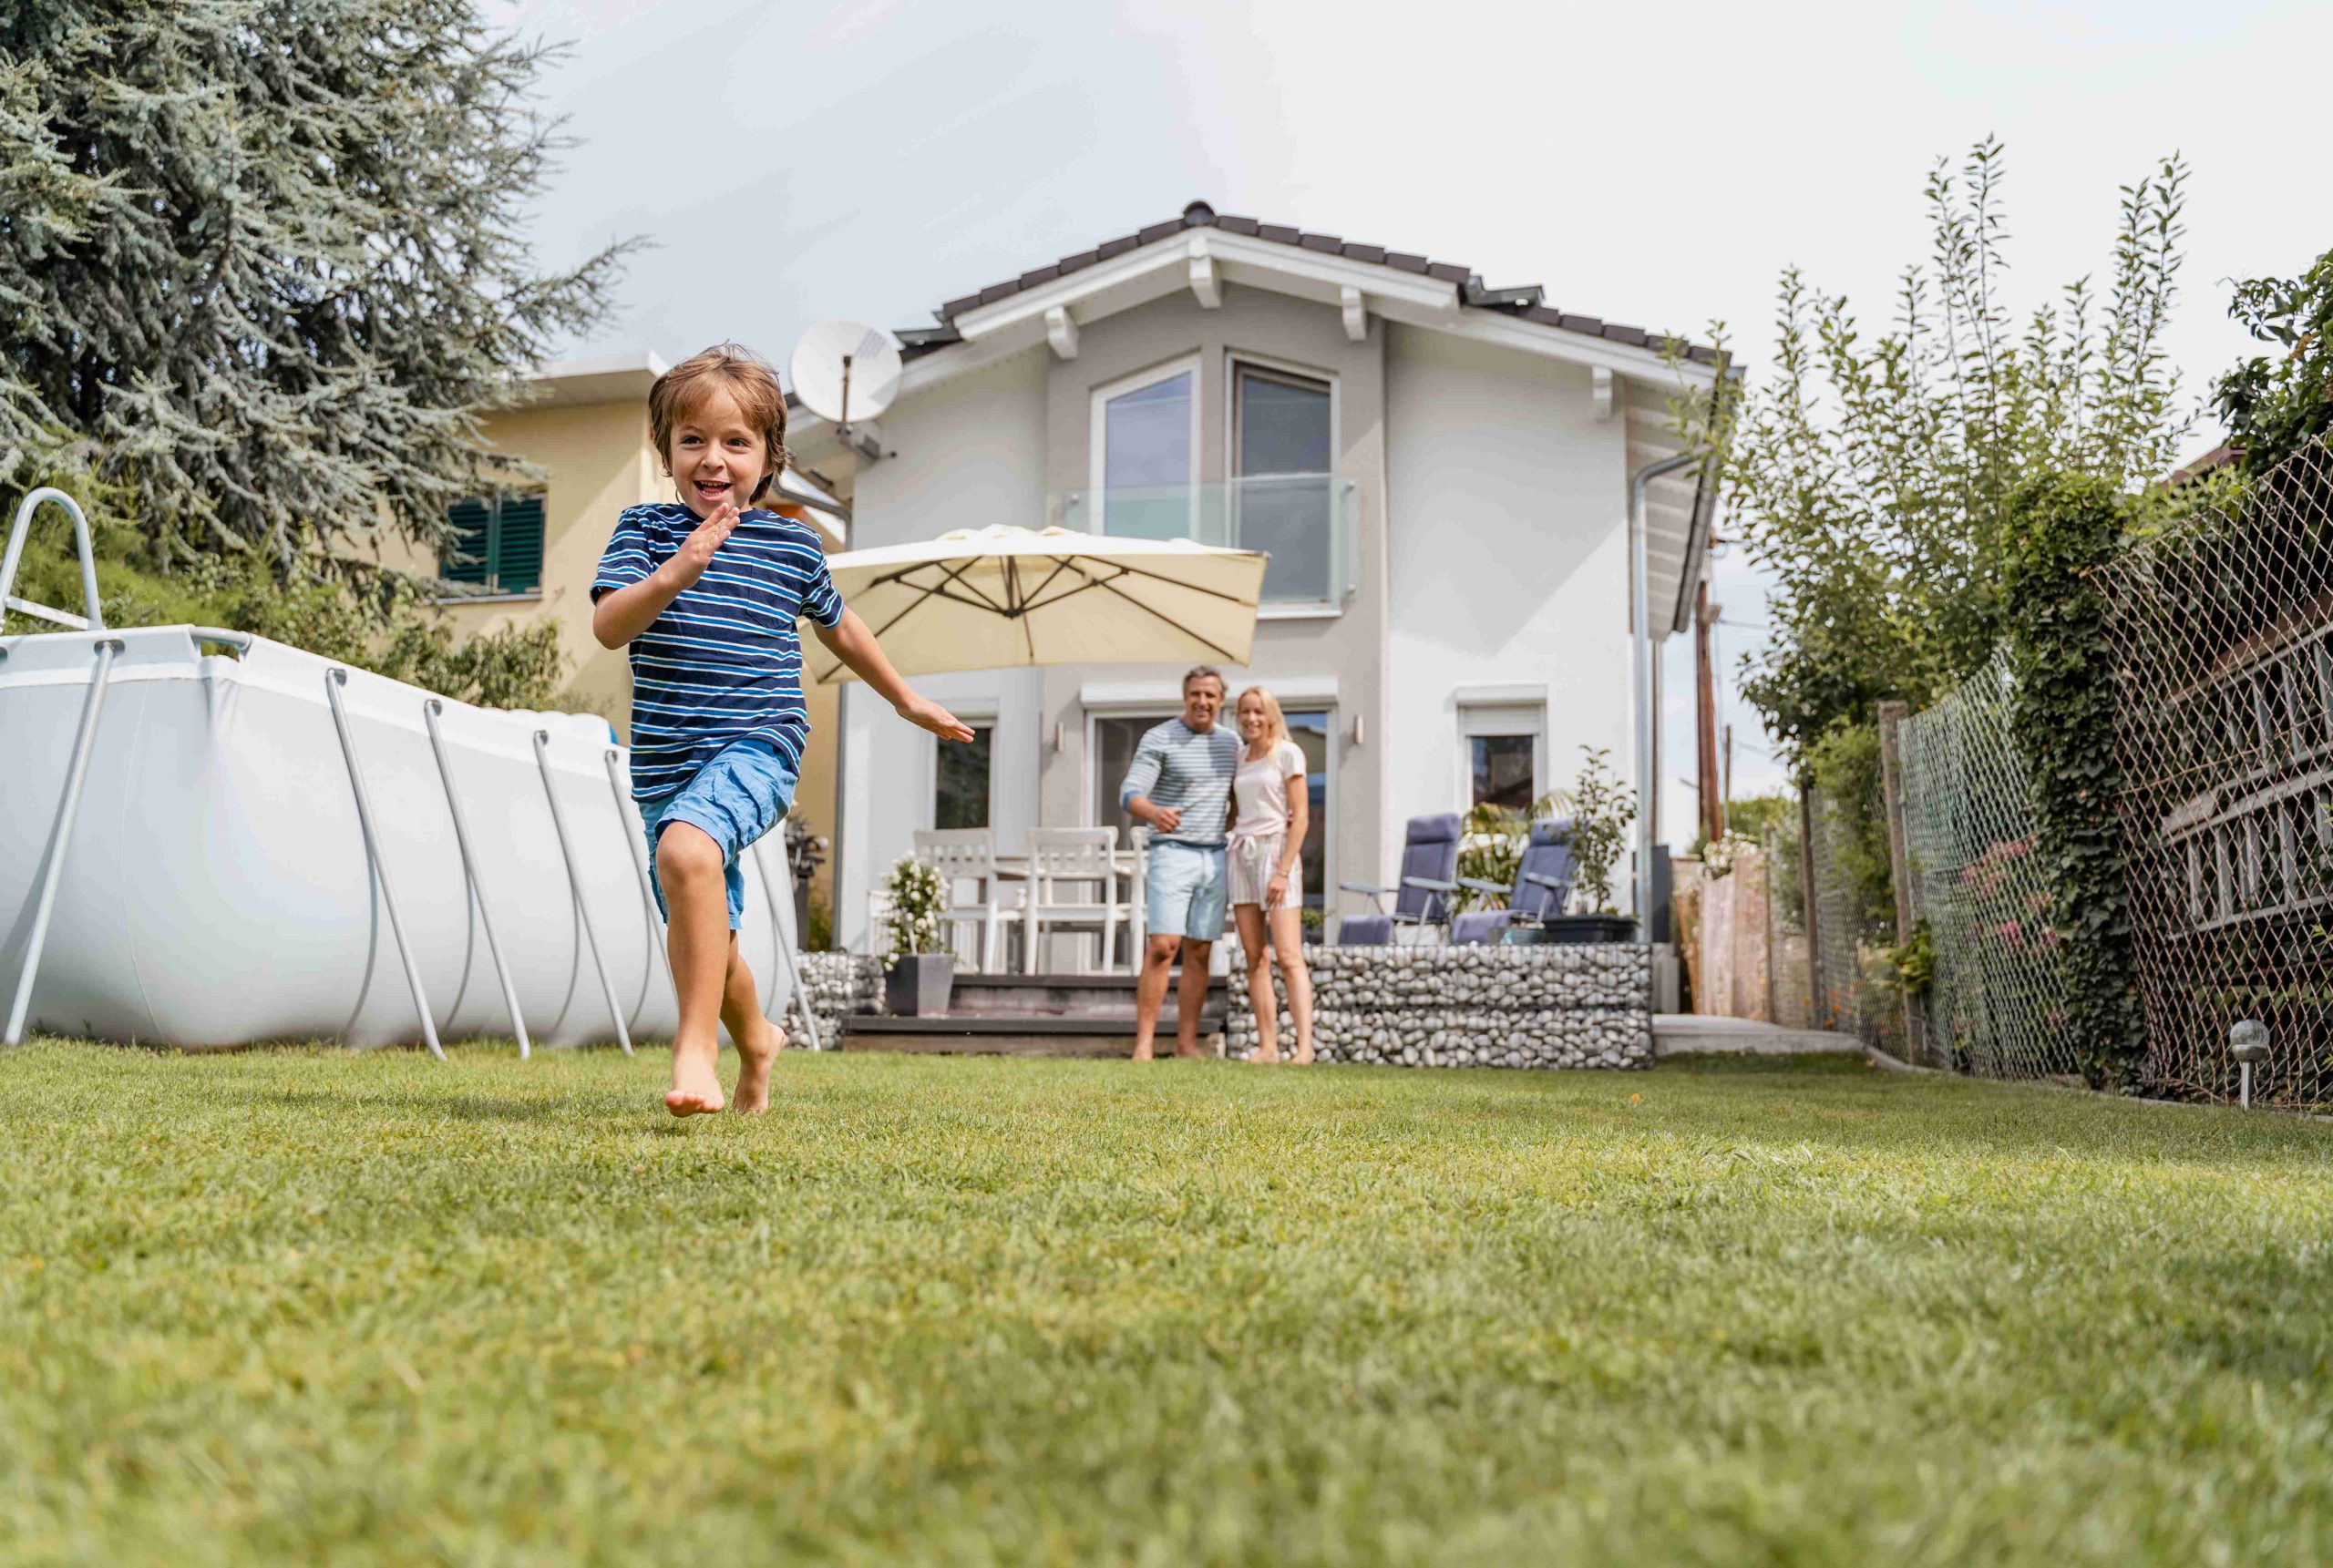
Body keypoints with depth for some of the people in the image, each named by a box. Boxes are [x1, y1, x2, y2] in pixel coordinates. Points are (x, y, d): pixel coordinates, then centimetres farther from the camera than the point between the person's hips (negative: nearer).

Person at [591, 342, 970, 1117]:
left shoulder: (791, 542, 4)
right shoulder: (645, 528, 3)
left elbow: (837, 625, 22)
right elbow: (608, 627, -11)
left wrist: (906, 698, 33)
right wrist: (678, 570, -28)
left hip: (756, 743, -3)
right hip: (664, 762, 3)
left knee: (686, 848, -34)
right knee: (698, 936, 15)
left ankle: (696, 1049, -31)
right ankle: (755, 1040, 45)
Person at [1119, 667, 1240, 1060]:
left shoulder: (1230, 743, 12)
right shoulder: (1159, 739, -5)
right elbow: (1130, 795, -15)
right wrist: (1155, 813, -36)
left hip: (1214, 857, 5)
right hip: (1172, 853, -5)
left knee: (1199, 953, 5)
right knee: (1162, 947, -14)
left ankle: (1187, 1043, 9)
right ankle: (1143, 1044, -12)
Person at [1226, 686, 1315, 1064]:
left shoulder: (1288, 754, -3)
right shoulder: (1238, 757, 15)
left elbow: (1301, 817, -8)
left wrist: (1283, 871, -15)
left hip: (1276, 851, -6)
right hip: (1241, 854, 6)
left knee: (1288, 956, -13)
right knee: (1254, 958, 1)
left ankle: (1304, 1046, -18)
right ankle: (1268, 1046, 2)